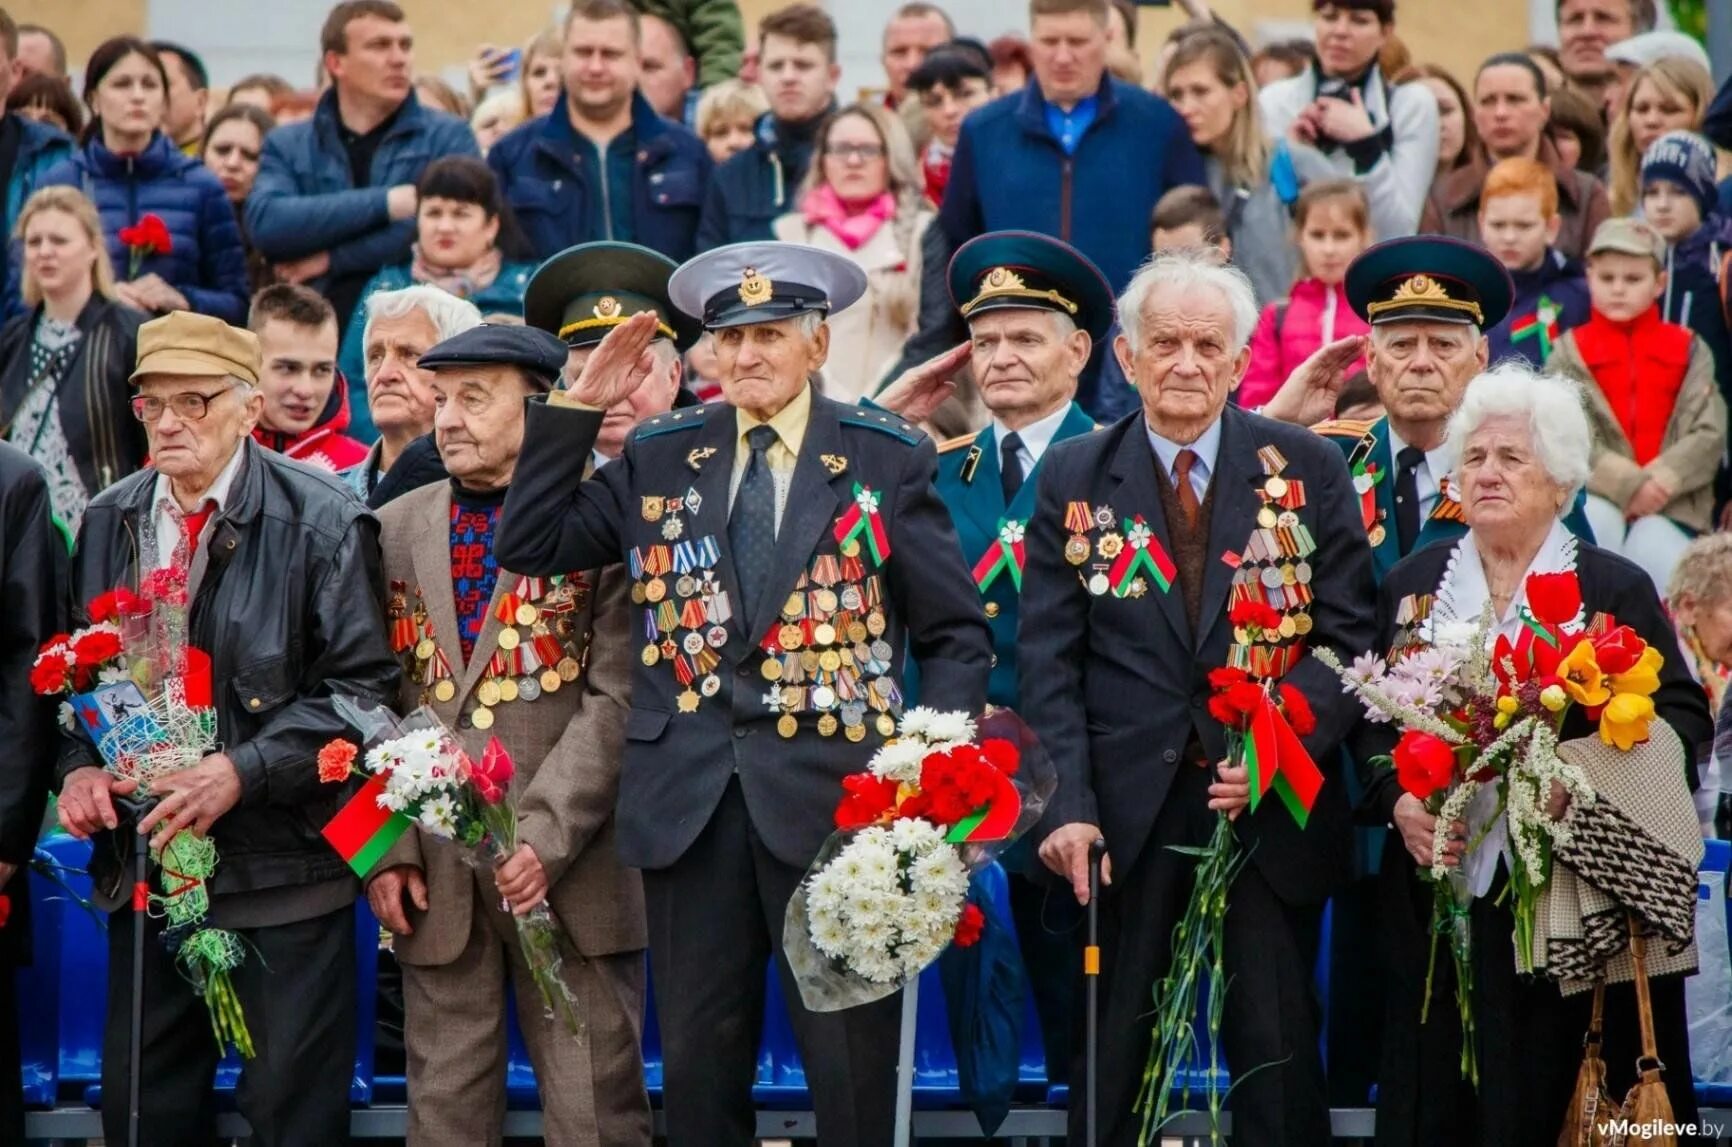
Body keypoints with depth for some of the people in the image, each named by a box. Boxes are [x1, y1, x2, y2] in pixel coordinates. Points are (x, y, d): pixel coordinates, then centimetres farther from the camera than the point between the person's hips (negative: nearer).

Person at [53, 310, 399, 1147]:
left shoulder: (321, 521, -9)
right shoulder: (108, 523, 9)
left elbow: (363, 685, -12)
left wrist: (243, 771, -20)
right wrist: (78, 765, -2)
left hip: (282, 866, -5)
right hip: (142, 862, 5)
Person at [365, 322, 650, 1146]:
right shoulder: (398, 529, 12)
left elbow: (615, 699, -8)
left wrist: (544, 837, -15)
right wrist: (385, 846, 2)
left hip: (570, 866, -4)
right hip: (434, 873, 4)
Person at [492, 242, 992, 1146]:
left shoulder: (887, 459, 2)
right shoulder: (660, 456, 10)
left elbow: (956, 636, 2)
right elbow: (527, 547, 8)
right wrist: (576, 410, 2)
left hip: (835, 794, -3)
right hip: (690, 798, 3)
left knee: (851, 1065, 1)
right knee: (697, 1068, 8)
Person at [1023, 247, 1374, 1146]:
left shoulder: (1309, 470, 3)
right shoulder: (1073, 478, 5)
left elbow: (1345, 635, -1)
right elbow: (1048, 659, 1)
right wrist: (1068, 804, -10)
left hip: (1271, 807, 0)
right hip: (1126, 812, 0)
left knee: (1278, 1058, 4)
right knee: (1111, 1059, 5)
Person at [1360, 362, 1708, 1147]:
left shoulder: (1616, 590, 3)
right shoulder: (1413, 586, 13)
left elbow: (1681, 723, -1)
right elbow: (1371, 720, 13)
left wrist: (1576, 776, -16)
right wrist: (1398, 799, -7)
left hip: (1570, 905, -3)